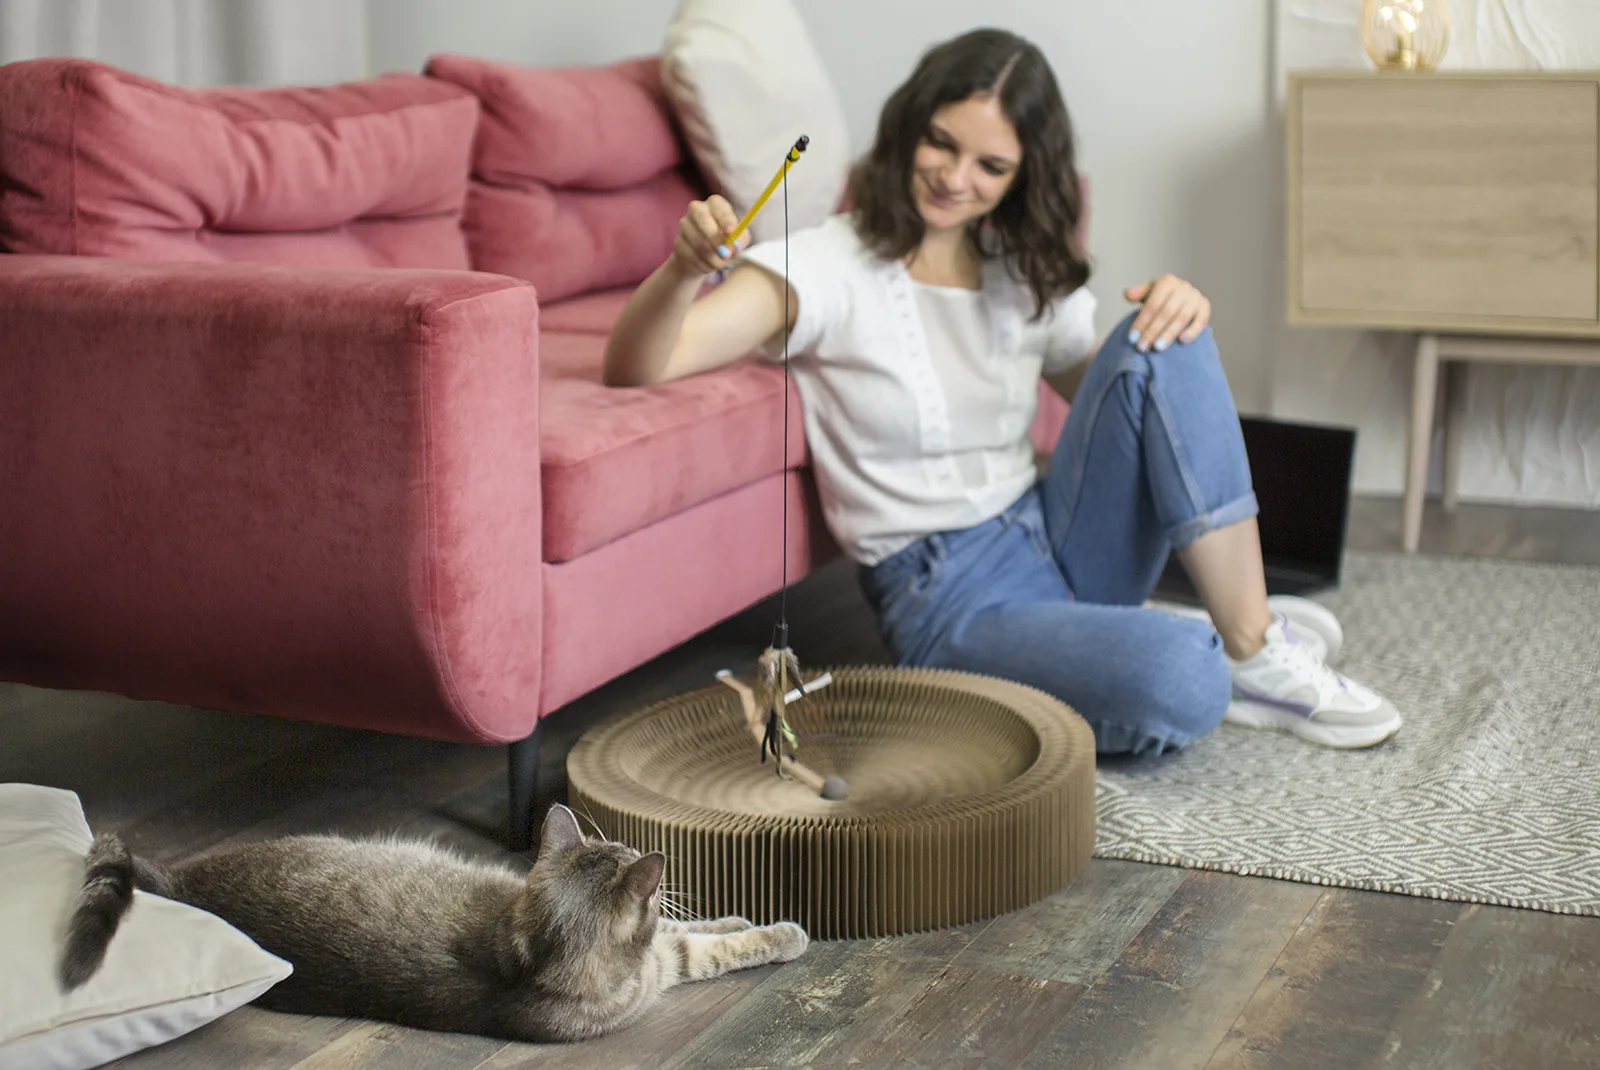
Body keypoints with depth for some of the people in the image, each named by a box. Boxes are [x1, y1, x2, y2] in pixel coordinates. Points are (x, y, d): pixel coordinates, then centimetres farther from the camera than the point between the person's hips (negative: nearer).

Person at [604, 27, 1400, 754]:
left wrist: (1176, 313, -8)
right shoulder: (829, 268, -9)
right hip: (948, 599, -6)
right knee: (1179, 687, -36)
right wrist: (686, 268, -43)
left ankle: (1253, 647, -13)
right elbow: (639, 366, -21)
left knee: (1163, 342, -18)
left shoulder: (1029, 276, 10)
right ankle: (1213, 663, 0)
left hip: (1058, 538, 6)